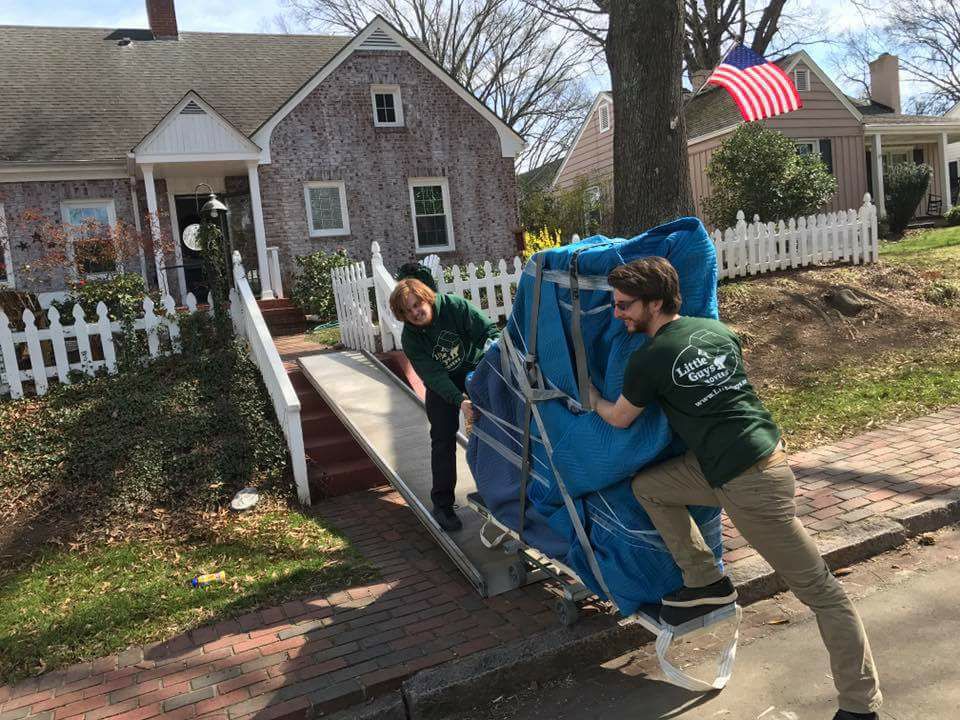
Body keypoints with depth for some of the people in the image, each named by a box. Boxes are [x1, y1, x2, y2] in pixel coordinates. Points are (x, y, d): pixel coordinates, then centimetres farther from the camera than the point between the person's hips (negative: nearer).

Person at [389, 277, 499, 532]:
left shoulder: (454, 307, -22)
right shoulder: (410, 339, -19)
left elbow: (489, 331, -20)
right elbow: (434, 376, -27)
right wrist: (460, 401, -41)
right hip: (441, 385, 0)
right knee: (443, 438, -6)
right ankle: (442, 504, 2)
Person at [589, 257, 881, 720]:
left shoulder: (648, 361, -12)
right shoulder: (716, 328, 8)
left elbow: (619, 419, 6)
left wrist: (590, 395, 24)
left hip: (750, 483, -8)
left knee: (819, 590, 1)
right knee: (646, 486, 13)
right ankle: (707, 583, 19)